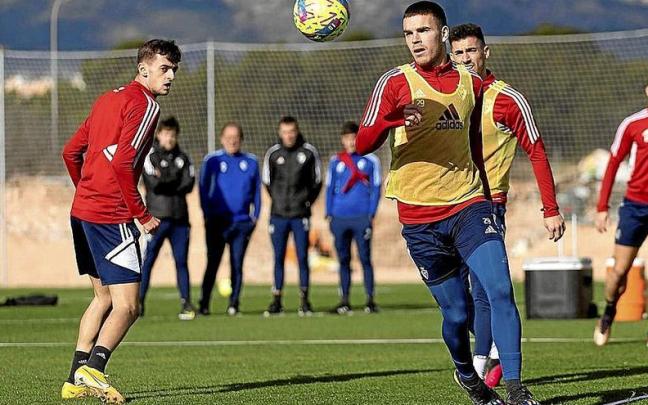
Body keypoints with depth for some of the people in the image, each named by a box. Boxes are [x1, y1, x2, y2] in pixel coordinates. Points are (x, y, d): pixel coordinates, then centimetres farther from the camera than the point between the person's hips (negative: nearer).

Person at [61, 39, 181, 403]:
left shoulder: (109, 99, 17)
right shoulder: (145, 105, -10)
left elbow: (71, 152, 20)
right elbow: (122, 163, -20)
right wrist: (143, 215, -13)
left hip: (82, 210, 9)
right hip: (112, 218, -9)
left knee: (105, 297, 19)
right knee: (127, 306, -9)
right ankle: (93, 370, -26)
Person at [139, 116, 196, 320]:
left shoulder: (182, 158, 14)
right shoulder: (150, 156, 2)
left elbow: (189, 184, -1)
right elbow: (155, 184, -13)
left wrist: (166, 182, -8)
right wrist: (176, 180, -2)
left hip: (180, 217, 4)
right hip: (158, 217, -4)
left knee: (181, 261, 4)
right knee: (148, 260, -5)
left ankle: (186, 302, 7)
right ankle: (139, 301, -3)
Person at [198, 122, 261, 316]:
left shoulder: (251, 162, 8)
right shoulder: (212, 160, 2)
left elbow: (256, 190, 13)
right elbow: (204, 189, 4)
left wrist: (255, 216, 5)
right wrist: (207, 215, -4)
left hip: (242, 222, 2)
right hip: (217, 221, -1)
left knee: (237, 264, 2)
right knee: (213, 263, -1)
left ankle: (234, 303, 9)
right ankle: (204, 303, 4)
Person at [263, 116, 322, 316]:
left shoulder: (309, 152, 1)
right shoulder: (272, 153, 4)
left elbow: (317, 181, 8)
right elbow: (267, 181, 14)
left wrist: (307, 201, 1)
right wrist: (279, 200, 7)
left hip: (301, 215, -1)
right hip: (278, 215, 1)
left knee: (302, 257, -2)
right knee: (278, 258, 4)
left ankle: (304, 300, 4)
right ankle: (277, 301, 7)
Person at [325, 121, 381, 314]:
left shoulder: (370, 160, 5)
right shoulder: (335, 161, 12)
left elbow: (376, 188, 3)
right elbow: (329, 188, 14)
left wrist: (371, 215, -5)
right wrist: (329, 214, 6)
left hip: (362, 218, -3)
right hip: (339, 218, 3)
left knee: (365, 258, -4)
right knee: (343, 260, 5)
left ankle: (370, 299, -1)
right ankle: (344, 300, 9)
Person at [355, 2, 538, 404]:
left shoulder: (472, 83, 10)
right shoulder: (396, 82, -3)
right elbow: (363, 144, -12)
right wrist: (396, 120, -31)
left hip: (468, 205, 2)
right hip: (420, 216, -2)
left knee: (501, 290, -16)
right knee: (457, 312, 2)